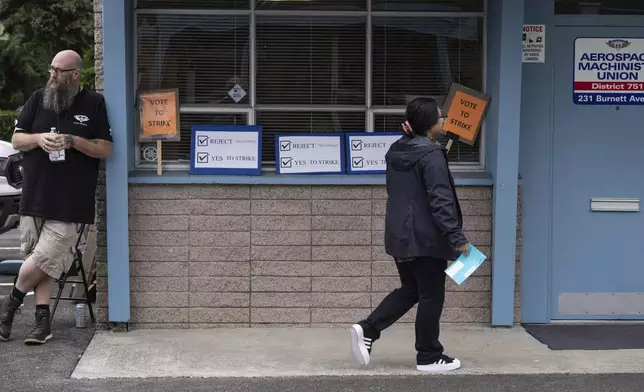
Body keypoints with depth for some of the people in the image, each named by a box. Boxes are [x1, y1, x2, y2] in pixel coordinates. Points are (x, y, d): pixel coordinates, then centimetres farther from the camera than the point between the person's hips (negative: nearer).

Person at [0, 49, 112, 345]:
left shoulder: (93, 104, 3)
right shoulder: (38, 99, 11)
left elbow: (105, 149, 1)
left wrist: (73, 141, -15)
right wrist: (39, 138, -10)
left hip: (69, 203, -3)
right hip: (35, 197, 3)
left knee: (43, 259, -9)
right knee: (44, 262, 2)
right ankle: (42, 322, 8)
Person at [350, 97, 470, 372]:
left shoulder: (397, 150, 9)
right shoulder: (431, 155, -17)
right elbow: (441, 201, -22)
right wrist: (457, 237, -20)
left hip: (400, 235, 8)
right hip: (426, 238, -8)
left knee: (410, 290, 19)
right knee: (431, 296, 4)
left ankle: (367, 329, 7)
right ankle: (429, 357, 13)